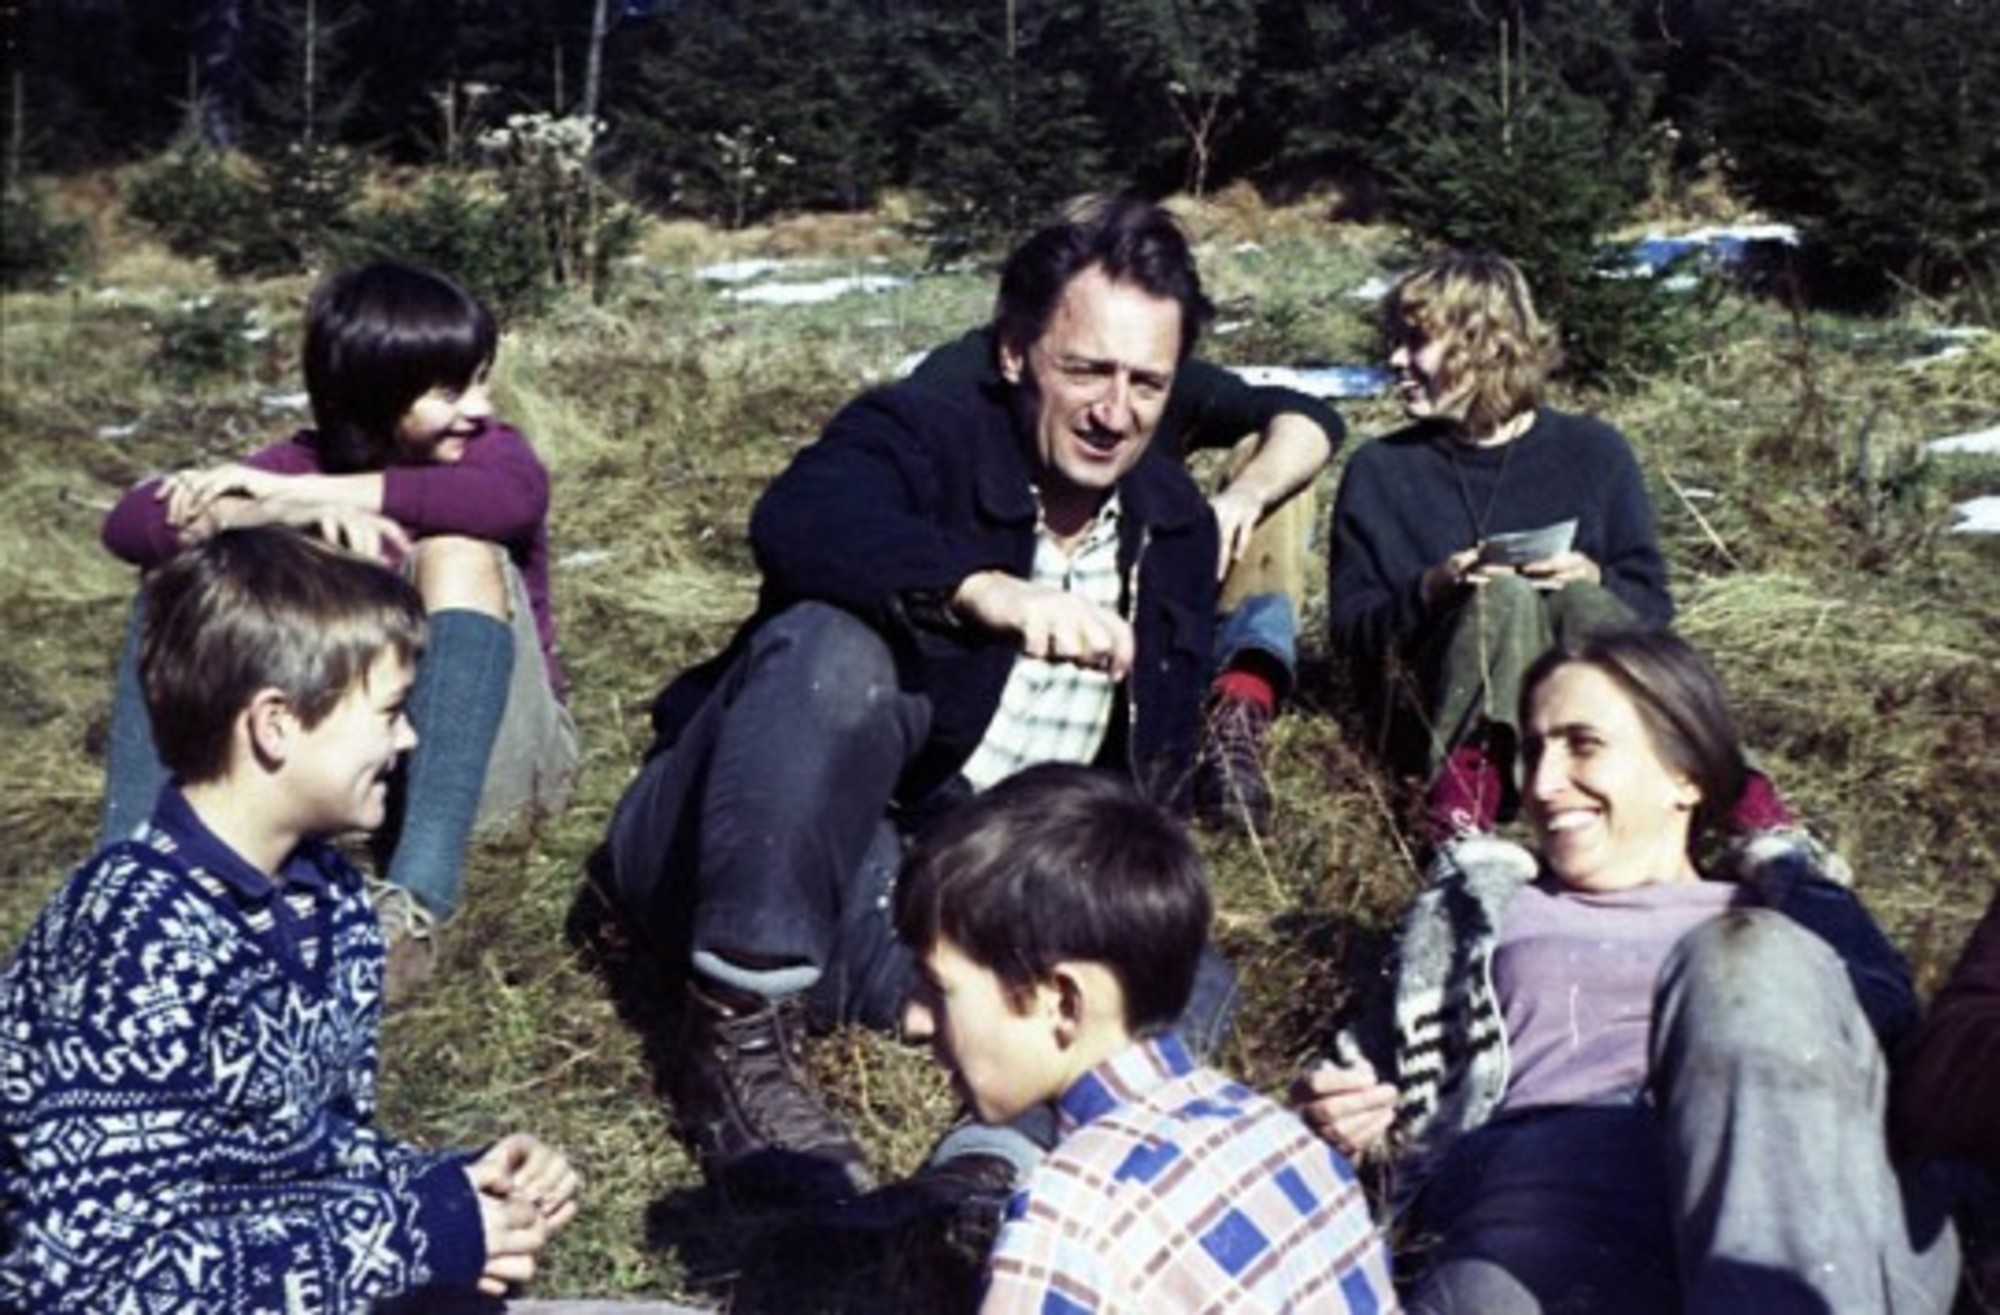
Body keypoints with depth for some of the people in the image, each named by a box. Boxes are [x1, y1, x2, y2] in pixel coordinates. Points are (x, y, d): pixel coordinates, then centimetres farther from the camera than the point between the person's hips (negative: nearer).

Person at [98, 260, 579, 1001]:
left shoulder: (487, 450, -9)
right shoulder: (309, 463, -3)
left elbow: (518, 496, -37)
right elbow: (129, 523, -18)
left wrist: (296, 494, -34)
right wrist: (301, 508, -36)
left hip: (486, 755, -3)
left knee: (461, 551, -29)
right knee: (185, 561, -12)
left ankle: (416, 904, -44)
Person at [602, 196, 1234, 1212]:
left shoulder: (1177, 527, 8)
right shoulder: (921, 435, -10)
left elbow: (1155, 764, 17)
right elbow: (796, 519, -36)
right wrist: (985, 591, -52)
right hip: (737, 870, -5)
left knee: (1185, 991, -13)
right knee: (835, 649, -34)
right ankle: (736, 1036, -28)